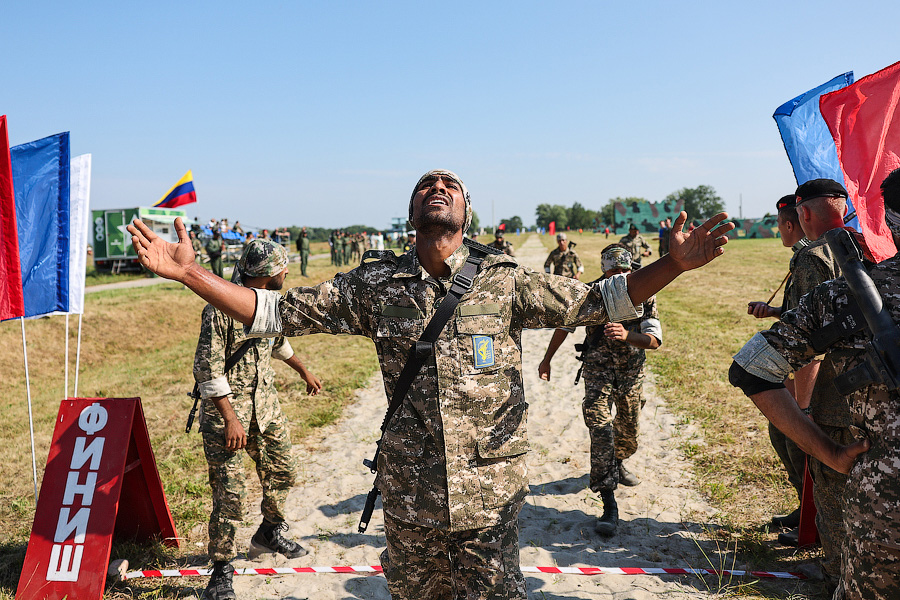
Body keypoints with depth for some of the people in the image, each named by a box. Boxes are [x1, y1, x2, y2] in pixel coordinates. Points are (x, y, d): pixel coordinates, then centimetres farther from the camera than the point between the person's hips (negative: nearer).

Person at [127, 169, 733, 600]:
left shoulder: (505, 280, -3)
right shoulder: (375, 285, -1)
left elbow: (595, 301, 2)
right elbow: (280, 311, 1)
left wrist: (673, 264, -10)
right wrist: (189, 272, -5)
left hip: (489, 496, -1)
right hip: (409, 496, 2)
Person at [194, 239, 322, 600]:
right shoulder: (221, 308, -20)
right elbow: (207, 368, -21)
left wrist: (304, 372, 34)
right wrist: (230, 418, -24)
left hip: (265, 402, 8)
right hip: (227, 405, -7)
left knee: (281, 471, 16)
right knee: (230, 491, -7)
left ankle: (270, 534, 40)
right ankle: (222, 568, 9)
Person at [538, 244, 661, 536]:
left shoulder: (644, 296, -10)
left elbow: (654, 340, -20)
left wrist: (626, 336, -41)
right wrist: (547, 359, 7)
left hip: (631, 371, 2)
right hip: (598, 367, -2)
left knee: (628, 428, 16)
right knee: (600, 427, -18)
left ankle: (618, 463, 51)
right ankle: (609, 505, -17)